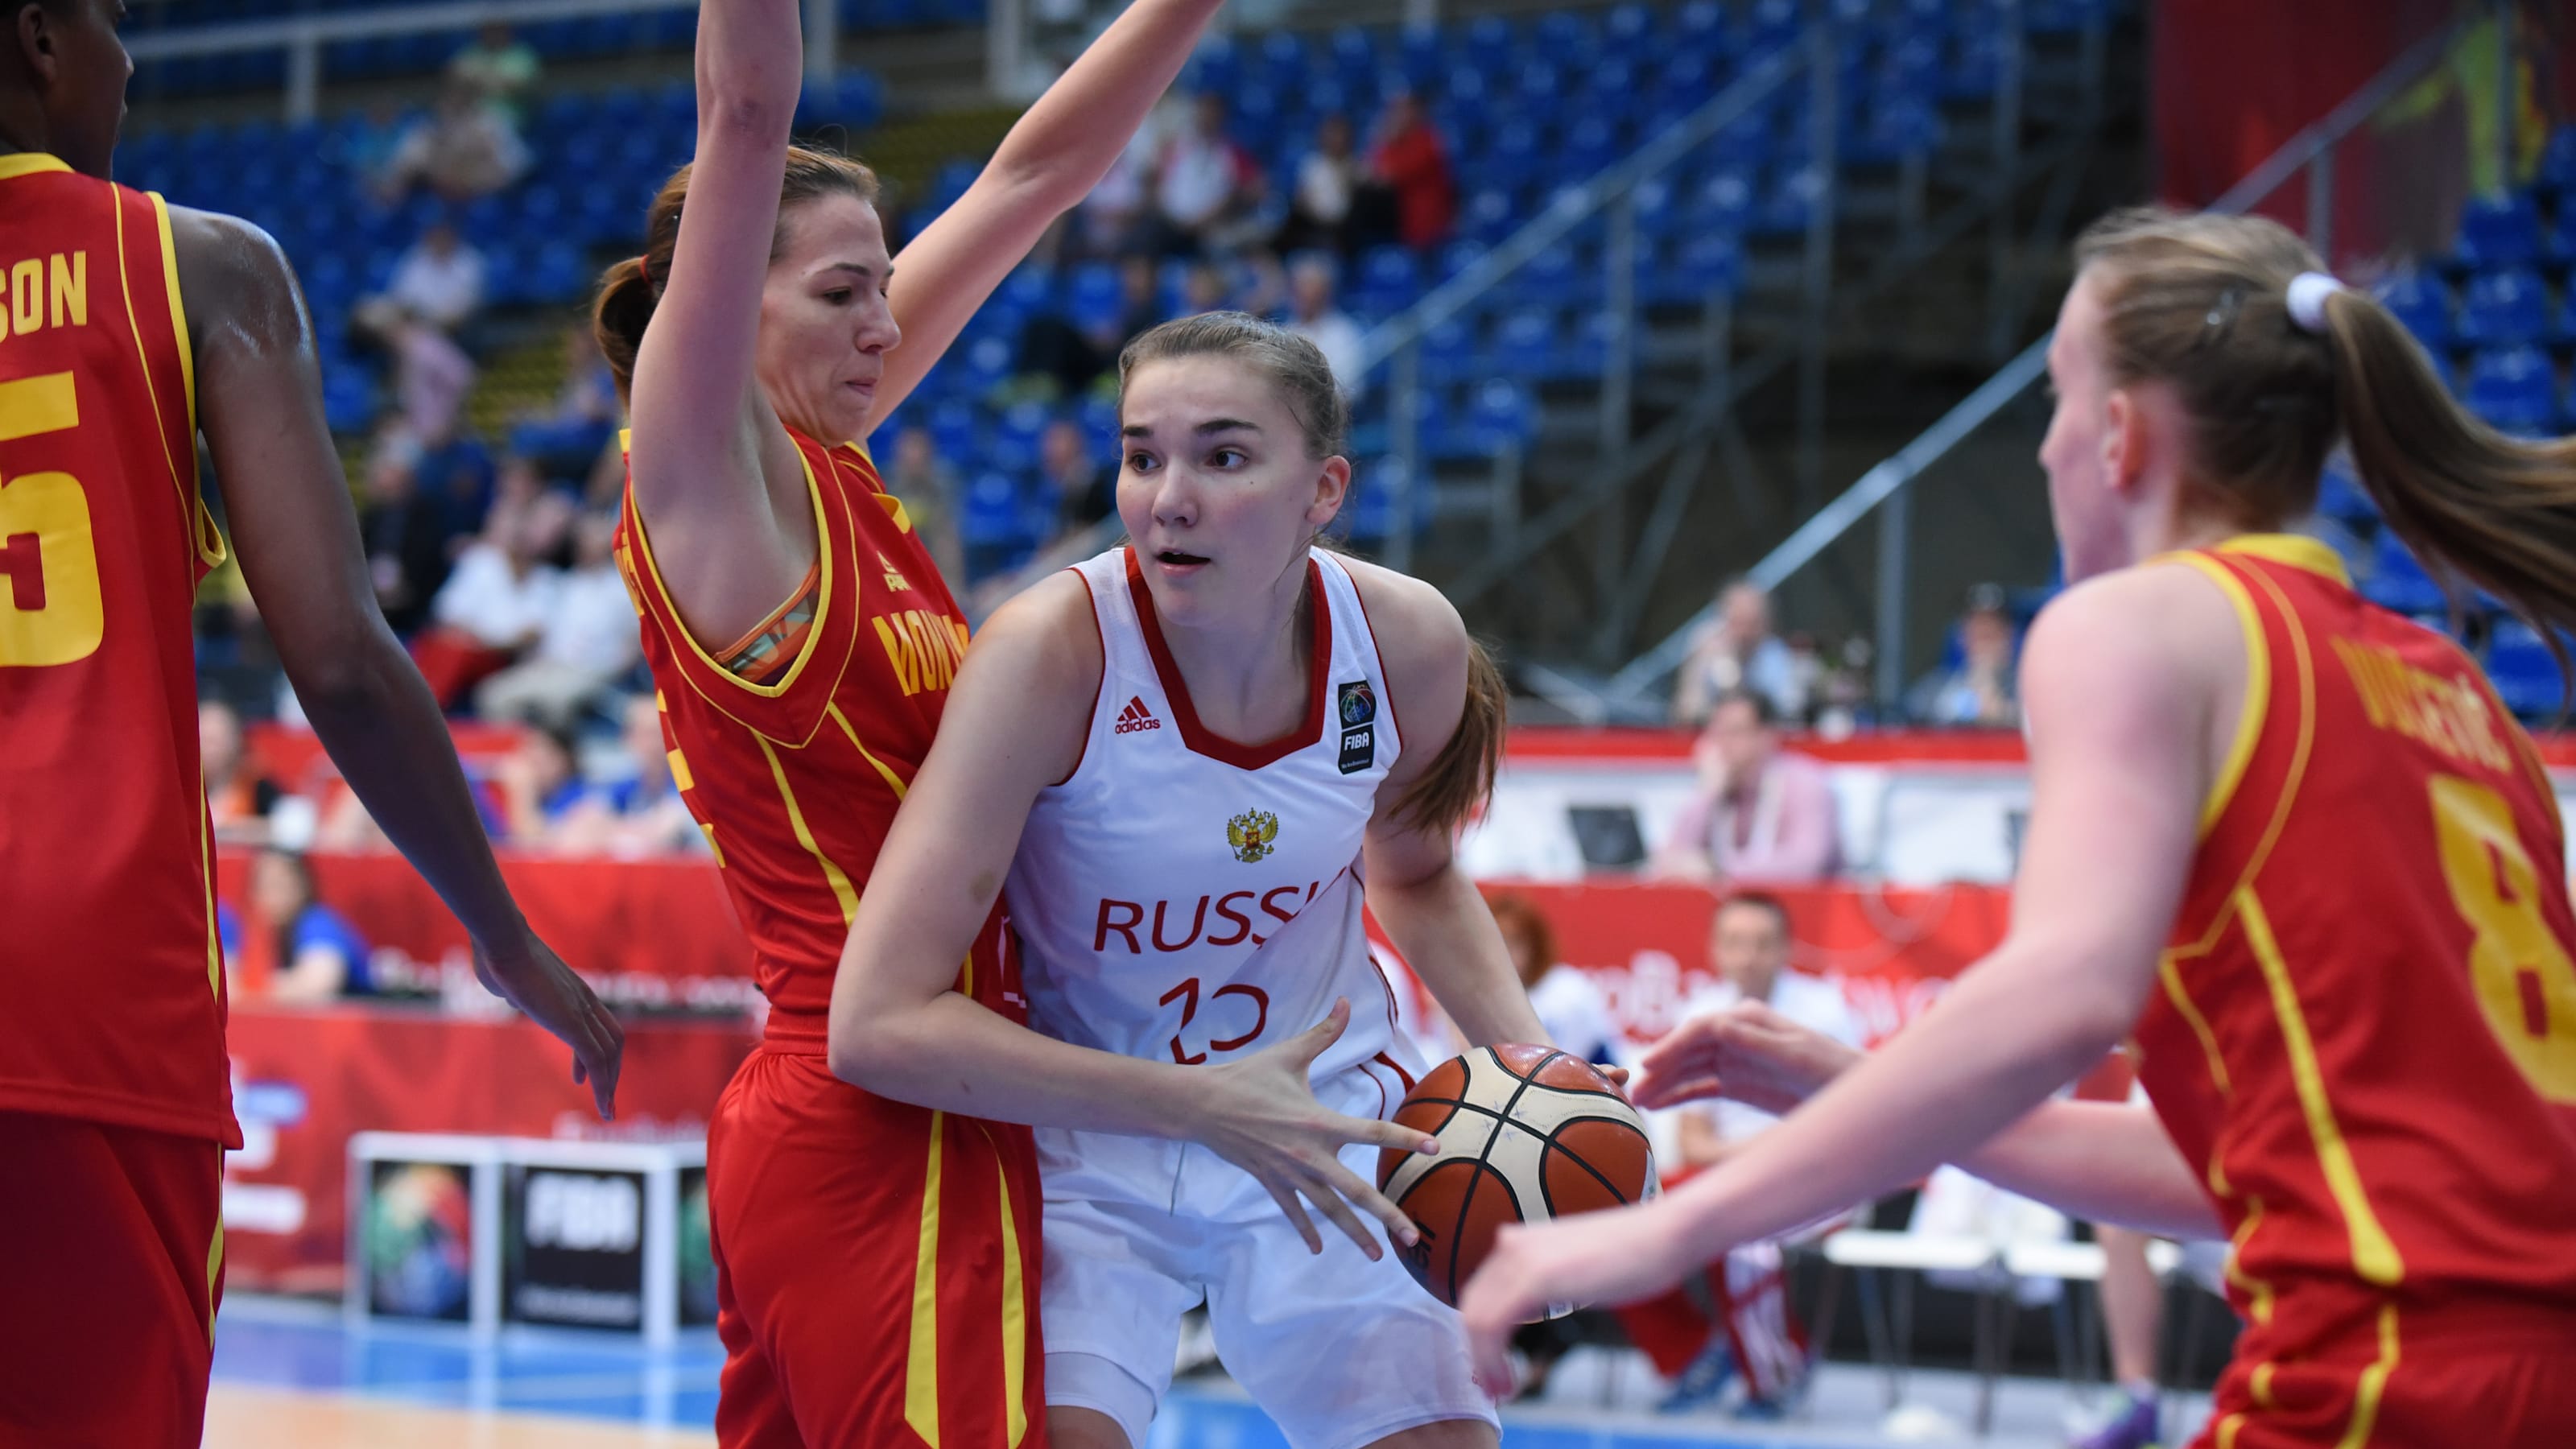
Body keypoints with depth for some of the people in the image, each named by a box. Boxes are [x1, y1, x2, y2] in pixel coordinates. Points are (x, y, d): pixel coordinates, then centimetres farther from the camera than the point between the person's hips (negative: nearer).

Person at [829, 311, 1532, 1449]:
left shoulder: (1409, 644, -14)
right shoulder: (1052, 652, -27)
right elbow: (877, 1024, -31)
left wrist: (1523, 1053, -6)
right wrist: (1207, 1106, -31)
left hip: (1324, 1116, 4)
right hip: (1087, 1138, -4)